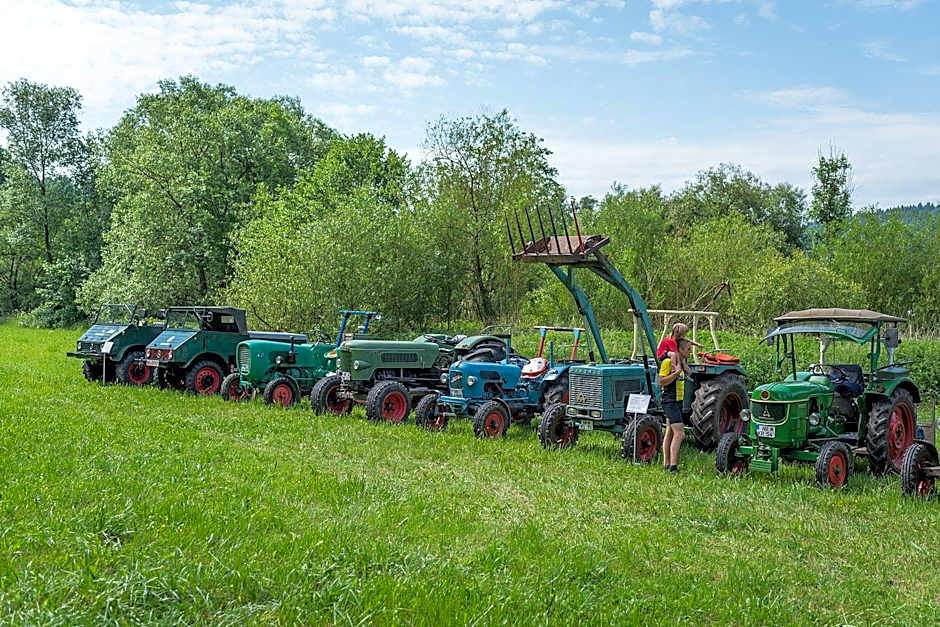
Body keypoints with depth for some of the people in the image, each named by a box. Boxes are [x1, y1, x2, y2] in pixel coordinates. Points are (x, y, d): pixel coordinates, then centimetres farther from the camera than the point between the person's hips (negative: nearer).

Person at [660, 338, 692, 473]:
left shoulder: (680, 361, 13)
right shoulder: (668, 361, -14)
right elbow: (661, 382, -16)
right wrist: (676, 372, -25)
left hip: (678, 401, 10)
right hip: (670, 402, -10)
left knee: (670, 433, 13)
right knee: (679, 433, -17)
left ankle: (666, 464, 19)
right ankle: (673, 466, -19)